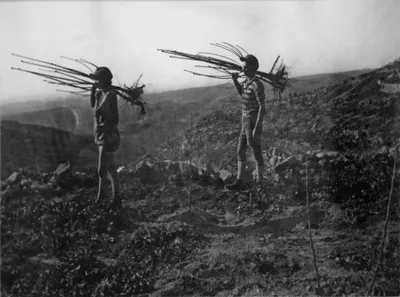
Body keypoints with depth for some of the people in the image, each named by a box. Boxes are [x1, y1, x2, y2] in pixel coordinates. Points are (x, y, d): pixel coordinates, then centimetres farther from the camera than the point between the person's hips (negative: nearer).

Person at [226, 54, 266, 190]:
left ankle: (259, 184, 13)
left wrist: (257, 128, -24)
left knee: (257, 154, 2)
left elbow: (262, 107, -21)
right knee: (240, 151, 10)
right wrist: (235, 80, 13)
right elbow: (242, 93, 30)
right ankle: (239, 182, 17)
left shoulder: (257, 85, -19)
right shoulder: (247, 81, 9)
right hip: (245, 122, 9)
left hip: (253, 123, -9)